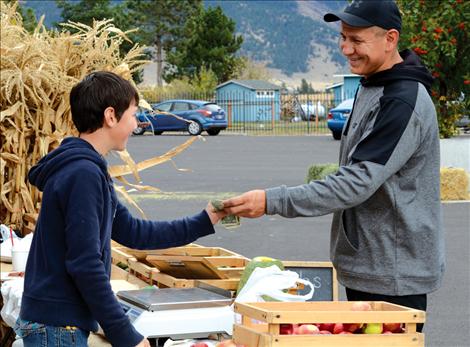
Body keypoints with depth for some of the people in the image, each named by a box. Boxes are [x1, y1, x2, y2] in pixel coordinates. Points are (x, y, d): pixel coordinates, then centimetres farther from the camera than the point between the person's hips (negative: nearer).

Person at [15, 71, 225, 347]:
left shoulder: (89, 170, 14)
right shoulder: (83, 174, -18)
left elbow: (133, 233, 19)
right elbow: (85, 265, -23)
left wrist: (204, 222, 20)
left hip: (58, 322, 10)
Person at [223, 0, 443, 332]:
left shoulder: (404, 102, -22)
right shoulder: (370, 87, 11)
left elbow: (357, 183, -28)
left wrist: (272, 201, -30)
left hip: (396, 275, -10)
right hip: (365, 267, 10)